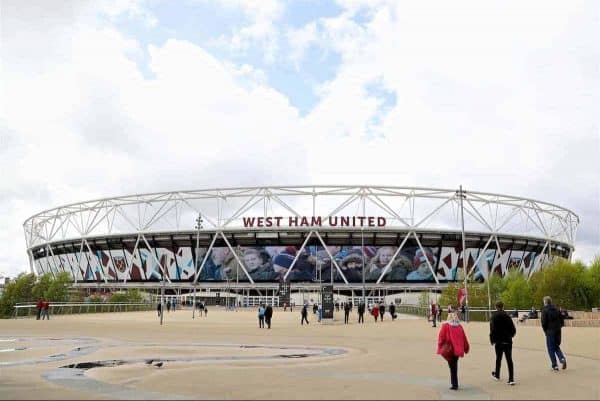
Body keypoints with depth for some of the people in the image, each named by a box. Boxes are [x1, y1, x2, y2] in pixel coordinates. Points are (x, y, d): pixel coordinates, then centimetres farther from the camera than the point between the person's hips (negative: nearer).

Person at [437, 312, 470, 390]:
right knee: (455, 366, 16)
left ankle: (454, 384, -3)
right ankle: (454, 384, 20)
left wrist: (440, 347, -5)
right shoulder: (460, 327, 8)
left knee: (452, 367, 1)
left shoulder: (445, 326, -3)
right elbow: (464, 339, 12)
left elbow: (441, 337, -9)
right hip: (457, 350, 4)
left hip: (448, 350, -4)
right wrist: (466, 349, 22)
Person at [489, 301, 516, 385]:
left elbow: (492, 330, -14)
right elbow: (513, 329, 1)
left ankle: (497, 375, 33)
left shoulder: (493, 316, -8)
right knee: (509, 359, 2)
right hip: (508, 341, 2)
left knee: (498, 358, 15)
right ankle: (511, 379, -3)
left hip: (498, 341, -2)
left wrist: (492, 340, -3)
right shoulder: (507, 316, 0)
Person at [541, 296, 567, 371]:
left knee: (551, 349, 3)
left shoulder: (545, 310, -9)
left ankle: (555, 366, 3)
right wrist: (558, 327, 16)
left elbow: (544, 322, -13)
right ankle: (562, 358, -3)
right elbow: (562, 321, 9)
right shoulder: (556, 309, 8)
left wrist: (545, 330, 1)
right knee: (556, 347, 20)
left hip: (550, 332, -5)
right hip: (558, 331, 5)